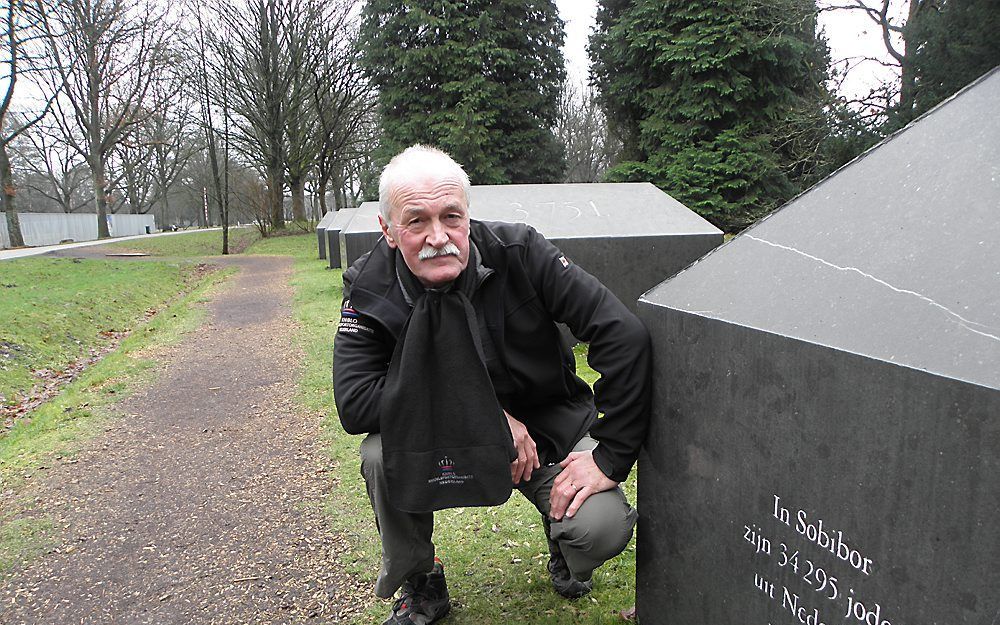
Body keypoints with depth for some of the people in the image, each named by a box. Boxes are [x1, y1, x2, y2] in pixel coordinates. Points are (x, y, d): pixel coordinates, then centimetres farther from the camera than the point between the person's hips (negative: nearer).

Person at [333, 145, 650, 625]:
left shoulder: (519, 252, -20)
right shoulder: (370, 289, -15)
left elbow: (624, 335, -22)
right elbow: (354, 403, -23)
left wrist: (610, 456, -23)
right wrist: (486, 414, -26)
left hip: (547, 426, -1)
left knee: (602, 528, -24)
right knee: (383, 455, -28)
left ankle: (561, 535, 17)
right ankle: (418, 585, 2)